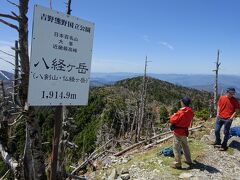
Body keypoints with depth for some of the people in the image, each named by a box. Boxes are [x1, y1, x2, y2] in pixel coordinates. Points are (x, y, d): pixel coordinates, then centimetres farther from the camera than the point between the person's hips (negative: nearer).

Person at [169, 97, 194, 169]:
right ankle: (189, 161, 35)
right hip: (185, 131, 8)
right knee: (185, 146, 23)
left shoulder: (181, 112, -25)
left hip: (178, 131, -8)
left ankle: (177, 164, 9)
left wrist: (173, 115, -1)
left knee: (176, 148, 3)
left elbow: (173, 120, -21)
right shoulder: (190, 112, -1)